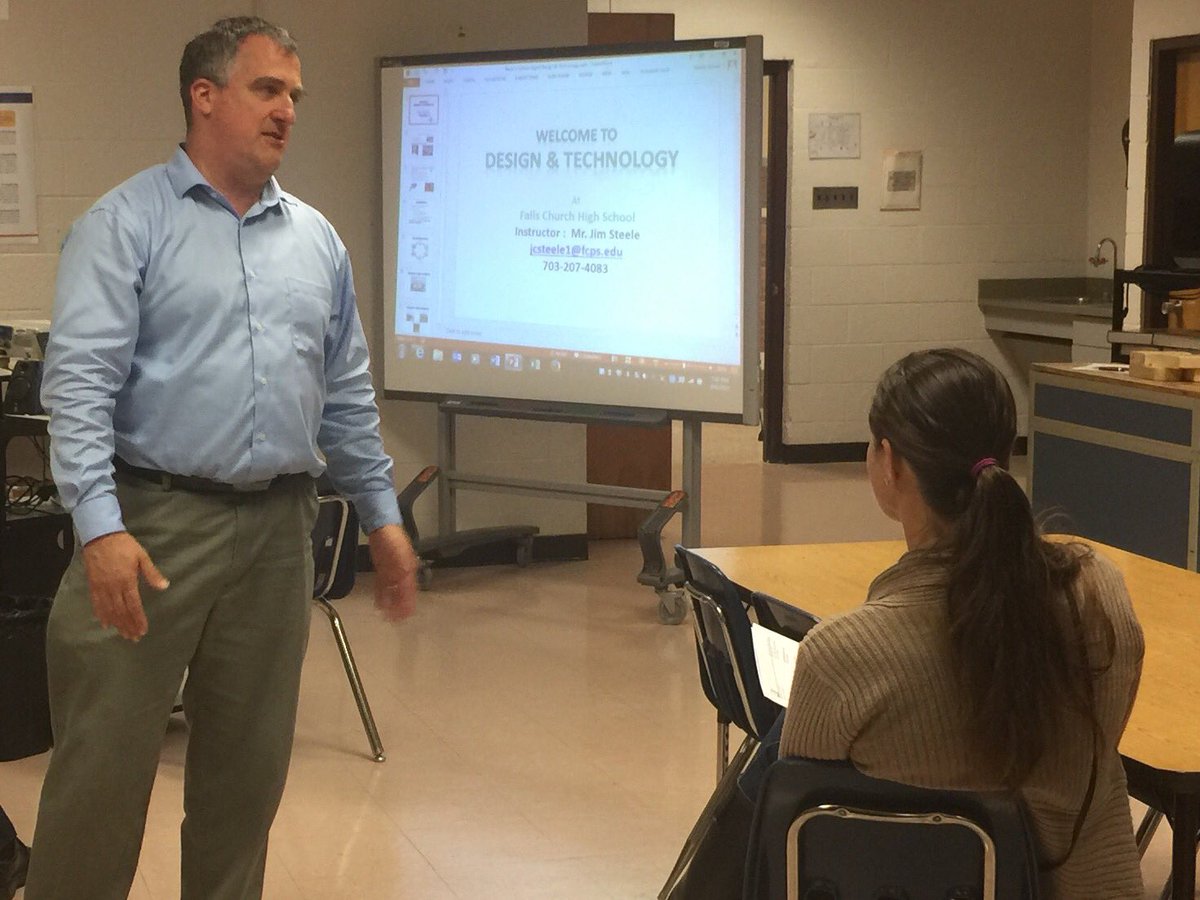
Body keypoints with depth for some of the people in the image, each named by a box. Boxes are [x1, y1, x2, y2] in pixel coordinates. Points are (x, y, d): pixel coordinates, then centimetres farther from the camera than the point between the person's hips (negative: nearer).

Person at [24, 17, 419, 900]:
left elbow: (347, 394, 19)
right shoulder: (126, 223, -4)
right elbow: (80, 380, -13)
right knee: (104, 767, -2)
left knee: (249, 764, 12)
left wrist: (382, 515, 15)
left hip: (277, 528, 5)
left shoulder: (317, 241, 14)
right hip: (154, 522, -5)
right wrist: (101, 526, -23)